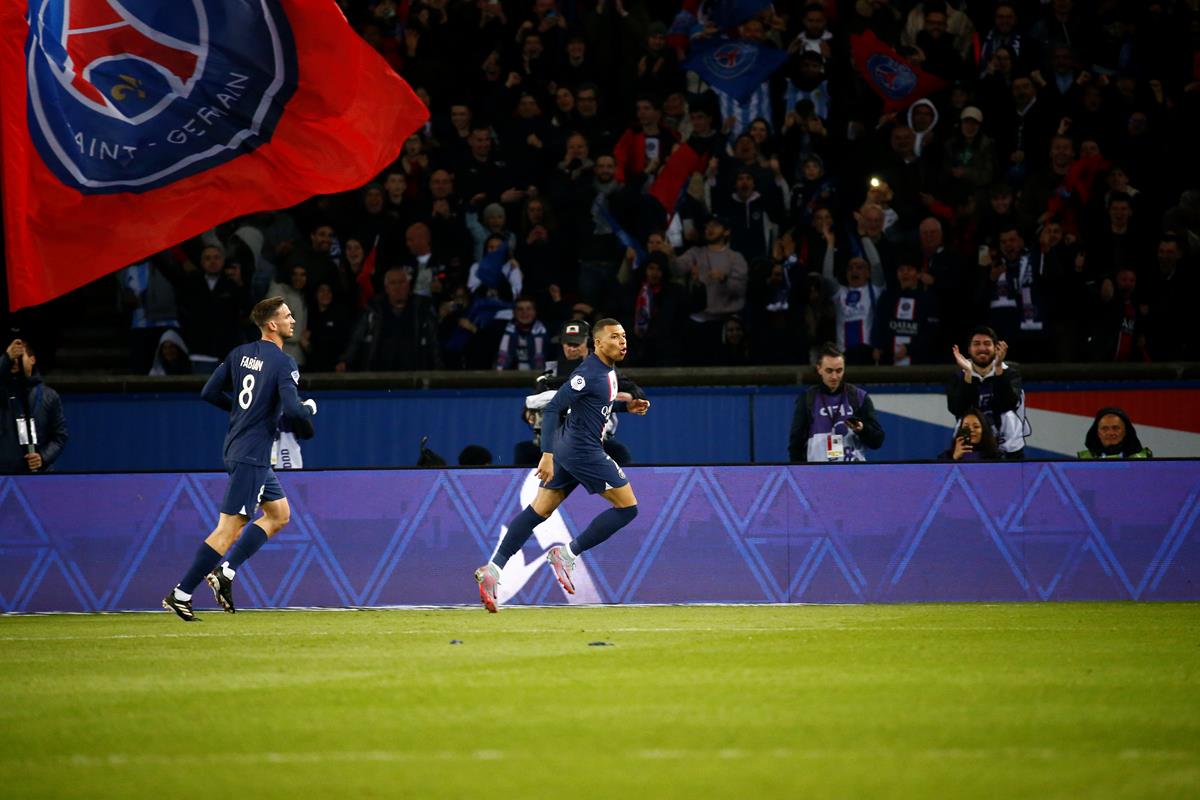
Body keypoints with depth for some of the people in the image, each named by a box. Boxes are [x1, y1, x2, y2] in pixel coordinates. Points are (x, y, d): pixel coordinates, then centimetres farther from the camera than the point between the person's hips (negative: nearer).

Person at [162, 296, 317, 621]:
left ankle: (224, 573, 10)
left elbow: (210, 393, 11)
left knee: (279, 514, 18)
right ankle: (180, 594, -7)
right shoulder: (284, 363, -14)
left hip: (237, 447, 9)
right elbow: (292, 410, -24)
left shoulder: (240, 354, 8)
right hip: (251, 456, -9)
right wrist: (309, 410, -2)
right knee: (229, 529, -7)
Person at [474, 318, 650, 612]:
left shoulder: (608, 370, 12)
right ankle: (568, 553, -4)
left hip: (567, 449, 10)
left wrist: (626, 406, 14)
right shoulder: (589, 373, -18)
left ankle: (493, 568, 2)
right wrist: (548, 454, -26)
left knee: (538, 511, 9)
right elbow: (554, 407, -21)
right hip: (583, 450, -10)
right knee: (627, 507, -3)